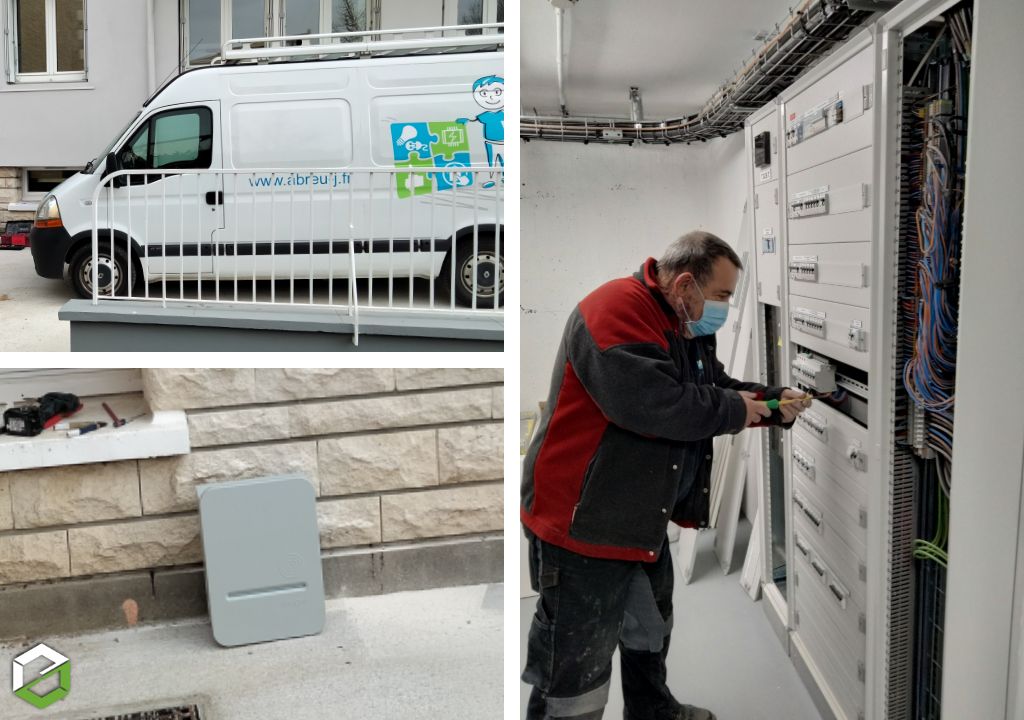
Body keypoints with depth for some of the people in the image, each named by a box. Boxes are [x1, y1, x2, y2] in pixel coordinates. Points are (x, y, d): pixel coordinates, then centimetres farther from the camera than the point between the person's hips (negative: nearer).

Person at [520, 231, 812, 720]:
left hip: (643, 518, 11)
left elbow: (716, 387, 19)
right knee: (576, 671, -1)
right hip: (584, 519, -11)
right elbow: (646, 402, -35)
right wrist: (733, 411, -21)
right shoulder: (617, 309, -22)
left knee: (651, 628, 30)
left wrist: (772, 404, 0)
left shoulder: (687, 327, 11)